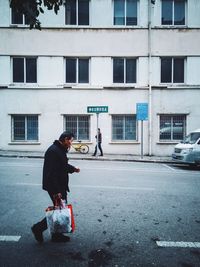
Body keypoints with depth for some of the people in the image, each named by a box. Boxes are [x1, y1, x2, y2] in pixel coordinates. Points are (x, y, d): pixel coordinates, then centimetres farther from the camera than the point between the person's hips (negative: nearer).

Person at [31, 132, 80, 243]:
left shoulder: (61, 150, 10)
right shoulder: (53, 151, -22)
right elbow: (51, 172, -27)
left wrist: (73, 168, 8)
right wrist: (56, 191, -27)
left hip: (61, 185, 10)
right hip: (54, 187, -10)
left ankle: (57, 235, 29)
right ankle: (38, 228, 16)